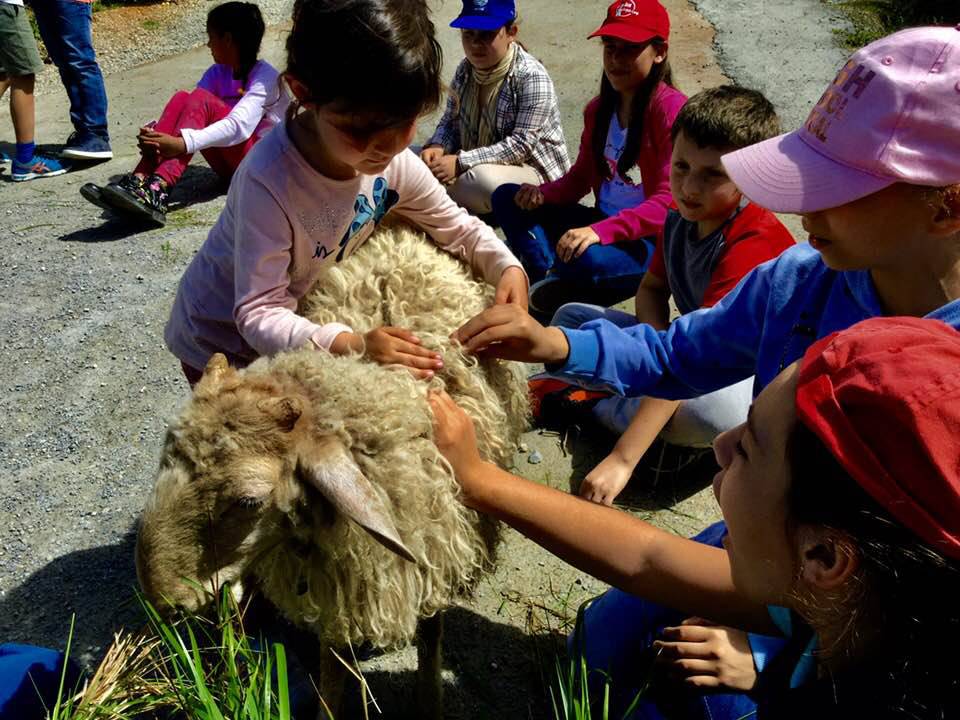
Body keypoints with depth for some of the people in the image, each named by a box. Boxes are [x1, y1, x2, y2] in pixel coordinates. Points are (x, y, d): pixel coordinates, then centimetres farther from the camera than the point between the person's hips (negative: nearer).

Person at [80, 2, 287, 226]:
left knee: (200, 99, -27)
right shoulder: (217, 73, 9)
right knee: (182, 98, -18)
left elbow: (239, 125, -29)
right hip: (230, 161, 6)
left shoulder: (265, 76, -12)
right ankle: (138, 182, -34)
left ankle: (157, 189, -45)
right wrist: (155, 136, -29)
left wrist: (182, 144, -42)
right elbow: (192, 109, -7)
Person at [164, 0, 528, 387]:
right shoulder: (268, 183, -37)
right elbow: (258, 315, -35)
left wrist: (508, 268, -23)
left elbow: (460, 228, -4)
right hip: (223, 345, -4)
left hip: (301, 318, 5)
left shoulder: (396, 163, -19)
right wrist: (351, 345, -49)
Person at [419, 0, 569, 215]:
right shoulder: (465, 69, 0)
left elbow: (522, 144, -25)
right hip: (476, 166, 6)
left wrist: (461, 162, -31)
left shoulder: (532, 78, -20)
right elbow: (451, 122, 6)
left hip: (533, 171, -6)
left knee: (482, 178, -37)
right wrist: (437, 147, -18)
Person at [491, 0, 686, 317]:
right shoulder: (599, 109, 9)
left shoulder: (671, 109, -15)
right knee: (506, 198, -2)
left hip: (654, 240, -7)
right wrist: (543, 193, -9)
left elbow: (670, 202, -23)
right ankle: (549, 280, -19)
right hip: (603, 225, 8)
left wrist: (600, 231, -35)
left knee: (586, 261, -39)